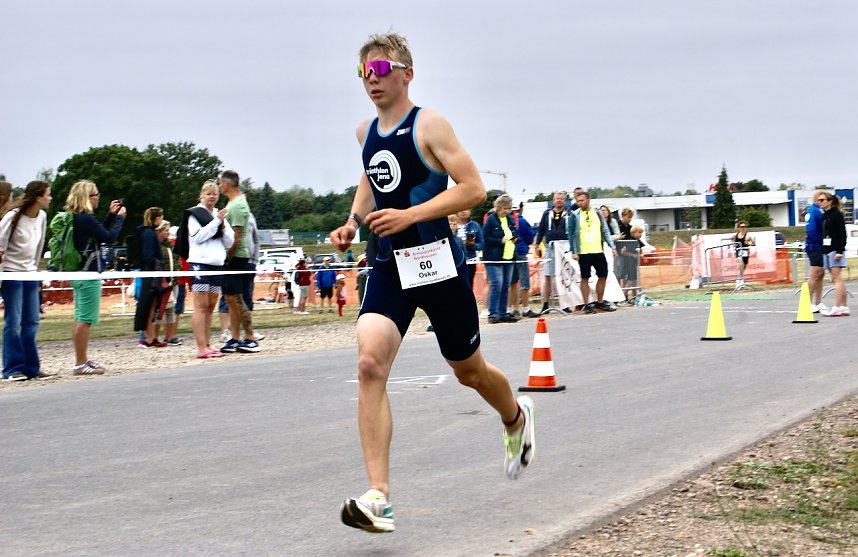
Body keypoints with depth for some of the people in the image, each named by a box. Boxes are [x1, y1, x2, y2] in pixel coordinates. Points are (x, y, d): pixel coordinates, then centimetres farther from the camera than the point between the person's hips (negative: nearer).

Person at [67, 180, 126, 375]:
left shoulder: (76, 218, 11)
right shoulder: (85, 218, -17)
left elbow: (99, 232, 20)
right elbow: (109, 237, -16)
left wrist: (111, 215, 17)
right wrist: (119, 218, -2)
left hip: (79, 273, 10)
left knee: (81, 318, 14)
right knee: (85, 319, -7)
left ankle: (81, 360, 21)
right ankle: (81, 363, -6)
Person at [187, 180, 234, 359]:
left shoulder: (220, 215, 18)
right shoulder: (195, 214, 0)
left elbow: (230, 242, 13)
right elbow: (198, 236, -14)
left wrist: (223, 226, -4)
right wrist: (216, 221, -14)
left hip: (217, 264, 7)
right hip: (200, 263, -7)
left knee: (210, 306, 8)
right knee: (201, 306, -9)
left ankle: (207, 345, 11)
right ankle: (201, 348, -13)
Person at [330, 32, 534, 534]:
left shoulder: (429, 125, -10)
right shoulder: (366, 132, 10)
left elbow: (475, 189, -15)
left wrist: (410, 215, -23)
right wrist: (353, 221, 12)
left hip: (437, 262, -5)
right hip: (390, 265, 5)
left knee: (469, 371, 12)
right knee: (370, 365, -17)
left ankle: (517, 419, 48)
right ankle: (378, 497, -21)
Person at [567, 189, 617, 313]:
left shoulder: (597, 213, 8)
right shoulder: (574, 215, -1)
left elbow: (605, 231, 12)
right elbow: (571, 234, -2)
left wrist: (612, 246, 3)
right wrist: (573, 252, -9)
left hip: (598, 251, 4)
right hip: (583, 252, -4)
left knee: (603, 276, 8)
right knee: (585, 278, 1)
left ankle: (600, 302, 22)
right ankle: (587, 304, 9)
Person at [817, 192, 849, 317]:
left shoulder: (836, 214, -7)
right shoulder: (824, 216, 16)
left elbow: (842, 233, -13)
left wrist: (839, 250, -20)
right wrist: (824, 250, 16)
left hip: (835, 249, -9)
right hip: (826, 250, 9)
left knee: (837, 278, -10)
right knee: (836, 279, 7)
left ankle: (837, 308, -14)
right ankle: (844, 307, 9)